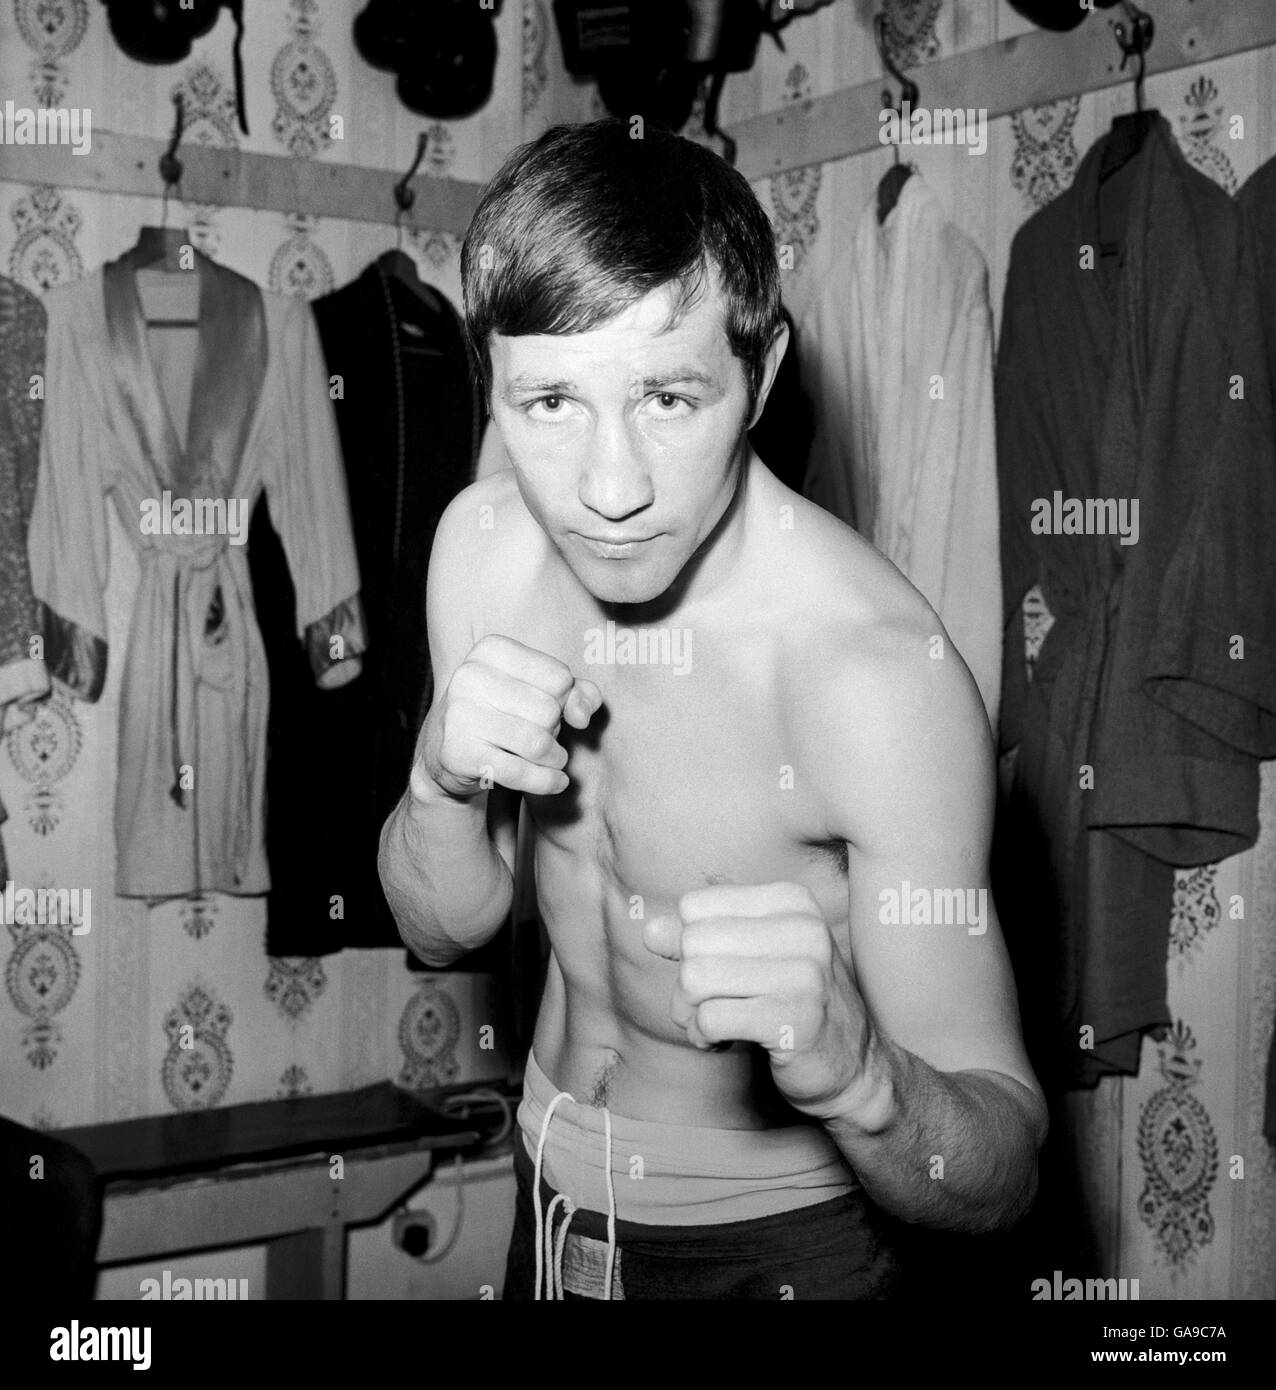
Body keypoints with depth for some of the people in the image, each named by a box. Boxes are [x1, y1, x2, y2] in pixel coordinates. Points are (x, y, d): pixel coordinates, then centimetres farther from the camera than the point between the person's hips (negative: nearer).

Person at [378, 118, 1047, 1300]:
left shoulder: (882, 672, -31)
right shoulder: (485, 542, -13)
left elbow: (1001, 1176, -27)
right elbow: (444, 930, -4)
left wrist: (854, 1071, -47)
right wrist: (442, 780, -24)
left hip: (777, 1242, -5)